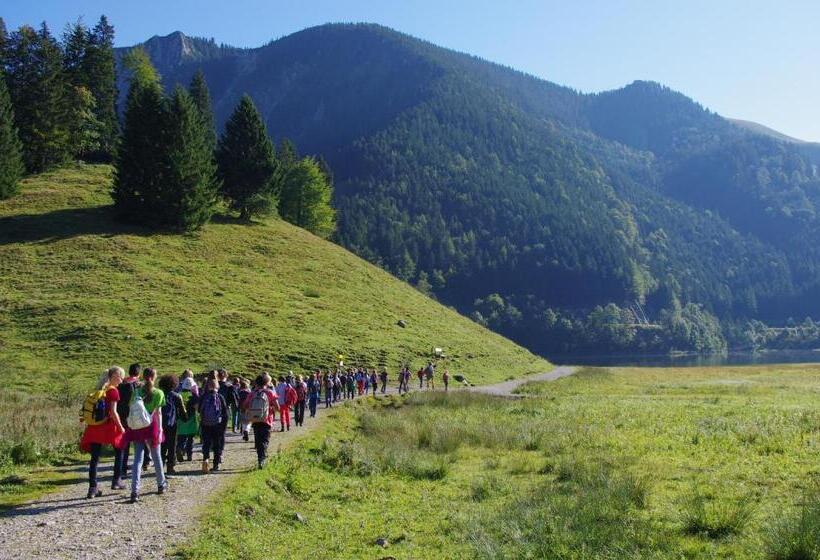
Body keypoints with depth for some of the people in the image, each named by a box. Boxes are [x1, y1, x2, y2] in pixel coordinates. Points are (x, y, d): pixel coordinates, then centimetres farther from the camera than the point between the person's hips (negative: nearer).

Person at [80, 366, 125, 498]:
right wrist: (121, 427, -8)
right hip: (109, 426, -6)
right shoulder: (113, 391, -10)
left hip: (94, 427, 6)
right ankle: (116, 481, 18)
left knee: (94, 457, 4)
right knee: (119, 452, 16)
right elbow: (113, 412, -15)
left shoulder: (99, 390, 11)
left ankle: (92, 488, 3)